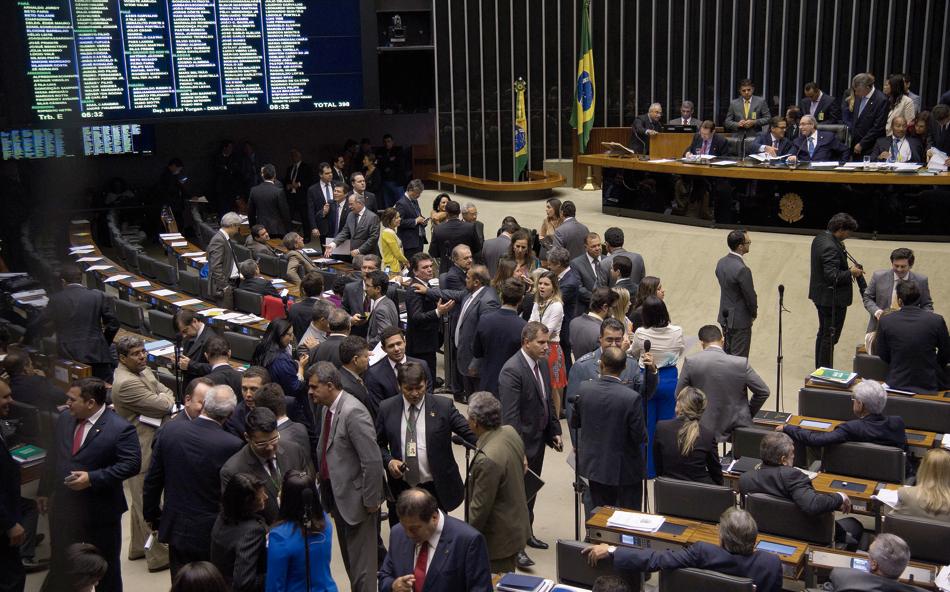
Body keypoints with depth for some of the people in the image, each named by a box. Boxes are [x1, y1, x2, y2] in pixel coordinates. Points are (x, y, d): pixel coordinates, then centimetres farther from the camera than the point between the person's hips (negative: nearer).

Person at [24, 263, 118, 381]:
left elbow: (37, 325, 12)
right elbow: (113, 323, 3)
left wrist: (26, 341, 30)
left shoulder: (56, 299, 3)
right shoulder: (98, 296, 2)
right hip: (96, 354, -1)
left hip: (68, 357, 1)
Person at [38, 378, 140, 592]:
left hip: (100, 511, -6)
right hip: (63, 508, 6)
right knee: (60, 562, 19)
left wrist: (92, 478, -26)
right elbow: (52, 458, 12)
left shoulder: (120, 428, -19)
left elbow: (132, 464, -21)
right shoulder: (64, 420, 2)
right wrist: (44, 491, 17)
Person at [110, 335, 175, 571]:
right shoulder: (126, 383, -25)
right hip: (142, 452, -10)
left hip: (152, 444, 10)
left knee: (141, 501, 23)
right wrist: (164, 398, -2)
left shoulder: (144, 371, 6)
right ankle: (158, 556, 13)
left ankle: (139, 547, 38)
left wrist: (162, 399, -15)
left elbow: (168, 393, 7)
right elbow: (163, 405, -23)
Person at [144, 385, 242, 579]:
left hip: (177, 528, 3)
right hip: (213, 534, -3)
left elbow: (152, 480, 0)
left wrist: (152, 516, 14)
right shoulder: (233, 445, -22)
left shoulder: (170, 430, -10)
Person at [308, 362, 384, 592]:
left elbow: (373, 461, -25)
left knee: (361, 561, 2)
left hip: (355, 496, -9)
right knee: (349, 558, 22)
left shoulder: (353, 412, -24)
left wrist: (371, 501, -19)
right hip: (336, 494, 9)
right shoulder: (328, 408, 4)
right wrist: (326, 491, 14)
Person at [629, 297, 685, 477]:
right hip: (669, 380, 2)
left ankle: (649, 468, 21)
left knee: (647, 424, 12)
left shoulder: (641, 334, -19)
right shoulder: (676, 332, -15)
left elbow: (633, 353, 1)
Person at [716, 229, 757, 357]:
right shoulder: (742, 269, -27)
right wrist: (754, 313, 2)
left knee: (726, 354, 19)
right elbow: (750, 296, -18)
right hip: (740, 320, -8)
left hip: (725, 317, 8)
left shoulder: (721, 263, -1)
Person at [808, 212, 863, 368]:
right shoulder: (831, 247, -26)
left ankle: (819, 370, 31)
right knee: (830, 337, 1)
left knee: (823, 333, 20)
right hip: (833, 299, -10)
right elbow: (832, 276, -28)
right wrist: (851, 272, -15)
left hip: (821, 296, 10)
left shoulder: (819, 239, 5)